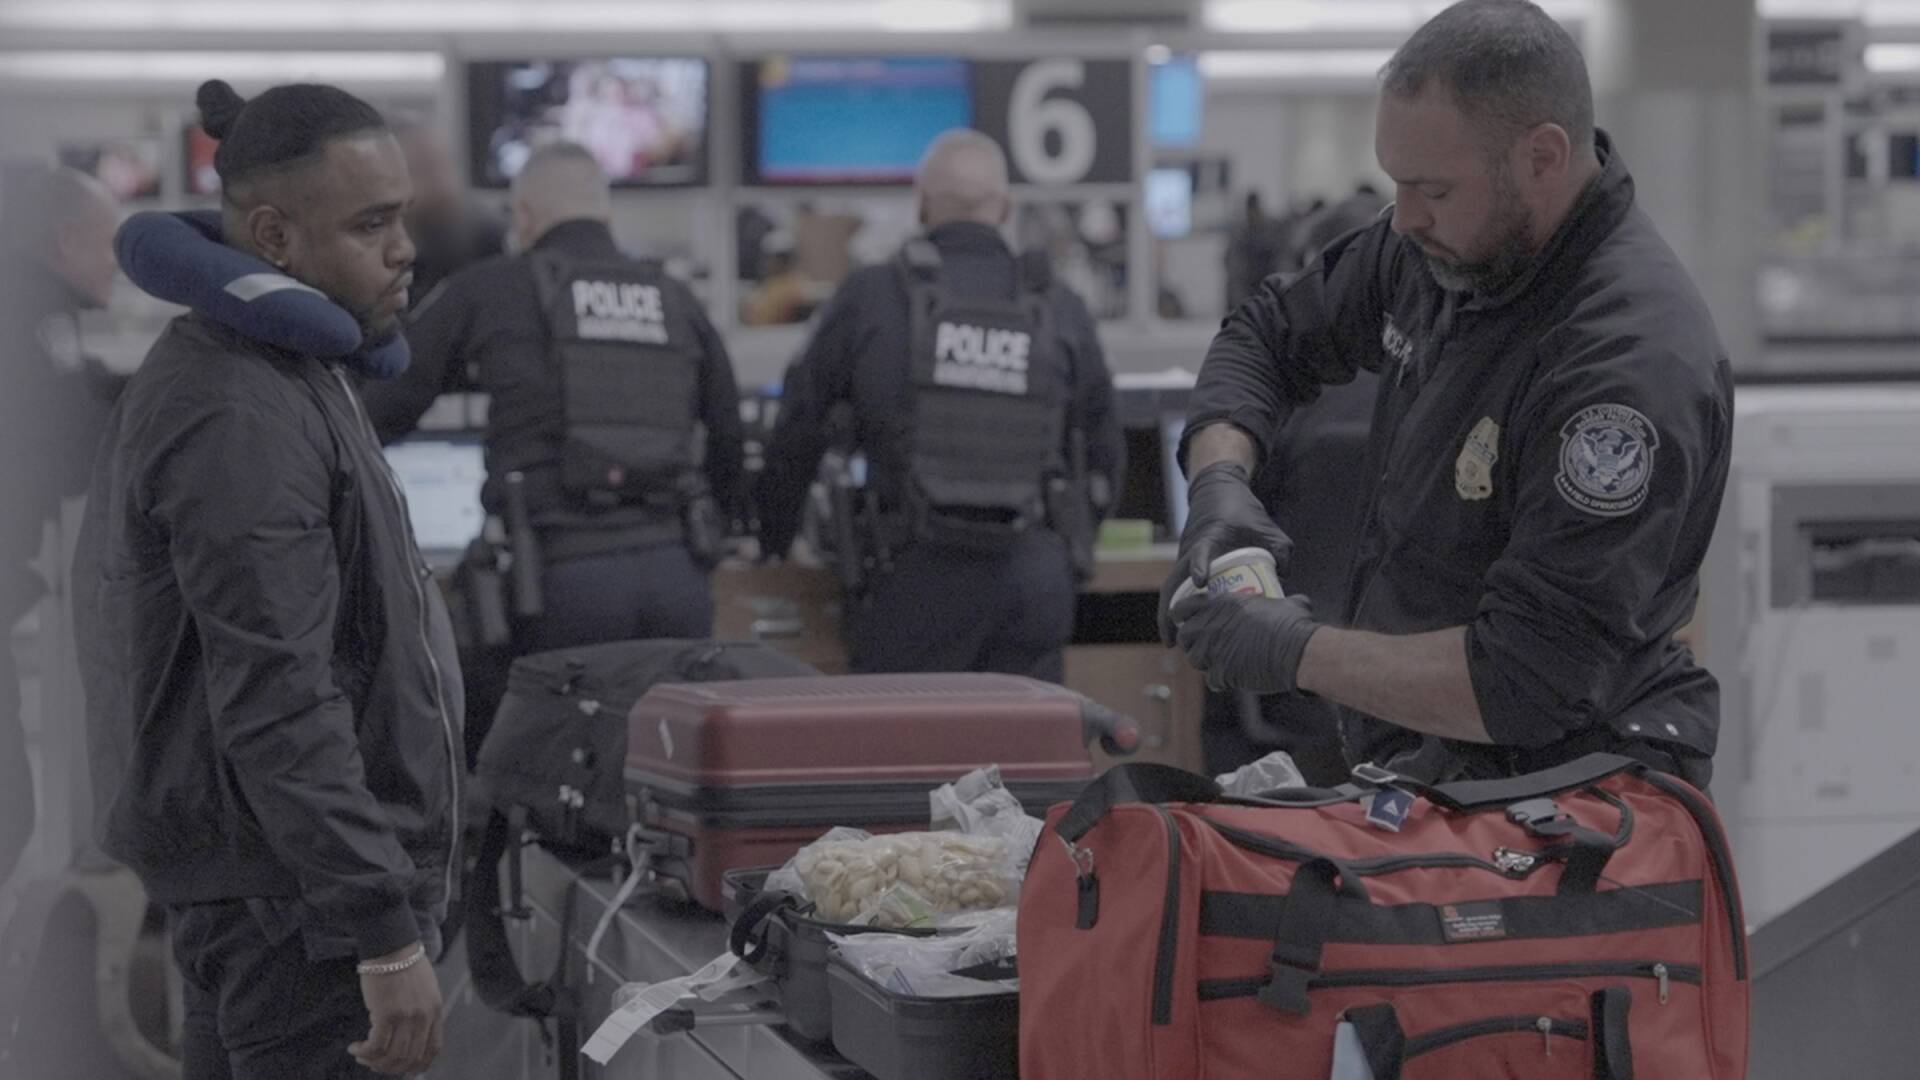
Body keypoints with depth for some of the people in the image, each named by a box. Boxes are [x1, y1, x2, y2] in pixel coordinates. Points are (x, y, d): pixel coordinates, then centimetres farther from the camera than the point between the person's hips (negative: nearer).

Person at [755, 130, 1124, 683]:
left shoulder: (870, 299, 0)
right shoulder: (1061, 312, 8)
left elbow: (799, 429, 8)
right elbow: (1102, 447, 17)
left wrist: (774, 534, 23)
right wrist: (1071, 541, 33)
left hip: (919, 574, -2)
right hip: (1035, 571, 2)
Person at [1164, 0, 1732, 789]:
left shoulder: (1634, 362, -24)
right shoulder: (1443, 248, 4)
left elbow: (1531, 681, -25)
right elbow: (1269, 336, 20)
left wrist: (1299, 654, -17)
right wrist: (1219, 480, 0)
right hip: (1421, 768, 8)